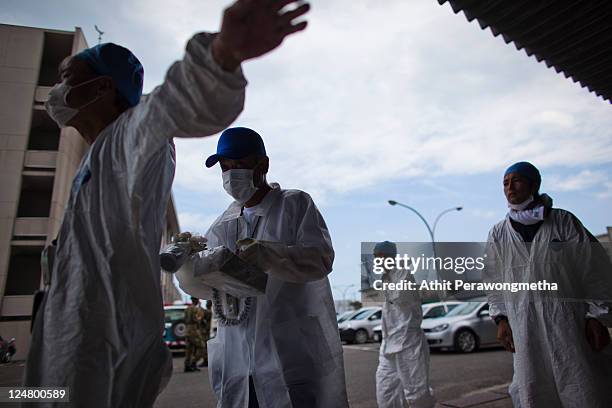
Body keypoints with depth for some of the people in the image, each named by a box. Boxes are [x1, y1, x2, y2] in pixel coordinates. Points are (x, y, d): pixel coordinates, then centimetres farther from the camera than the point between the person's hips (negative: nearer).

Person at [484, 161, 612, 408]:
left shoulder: (563, 221, 2)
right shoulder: (498, 234, 8)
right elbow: (493, 280, 11)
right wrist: (501, 318, 4)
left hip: (569, 322, -1)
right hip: (524, 325, 2)